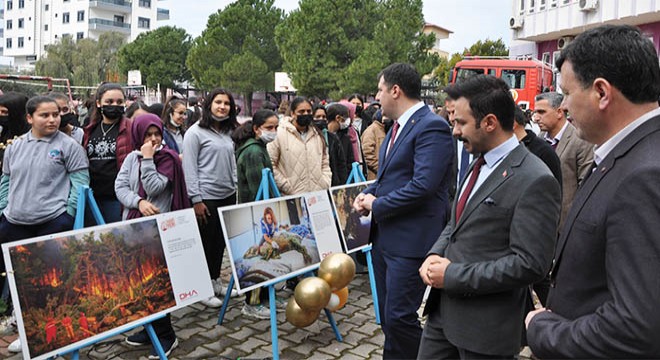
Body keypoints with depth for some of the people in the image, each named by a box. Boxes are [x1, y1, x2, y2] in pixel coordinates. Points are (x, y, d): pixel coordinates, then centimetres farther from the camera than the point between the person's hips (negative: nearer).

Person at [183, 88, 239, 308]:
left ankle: (215, 281, 30)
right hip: (207, 198, -6)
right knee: (205, 242, 3)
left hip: (228, 196, 7)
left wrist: (235, 188, 13)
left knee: (221, 241, 15)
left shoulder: (228, 132, 11)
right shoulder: (196, 132, -9)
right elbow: (189, 168, -12)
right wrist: (196, 200, -15)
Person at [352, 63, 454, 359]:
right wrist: (368, 193, 2)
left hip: (410, 240, -9)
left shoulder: (432, 127, -16)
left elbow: (423, 185, -25)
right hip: (384, 235, 10)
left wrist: (377, 205, -14)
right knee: (388, 316, 18)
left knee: (399, 317, -6)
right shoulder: (398, 126, 15)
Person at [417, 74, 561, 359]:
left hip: (486, 325, -7)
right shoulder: (479, 164, 9)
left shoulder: (534, 180, -18)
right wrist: (434, 255, -2)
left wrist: (453, 276, -18)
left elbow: (529, 264, -22)